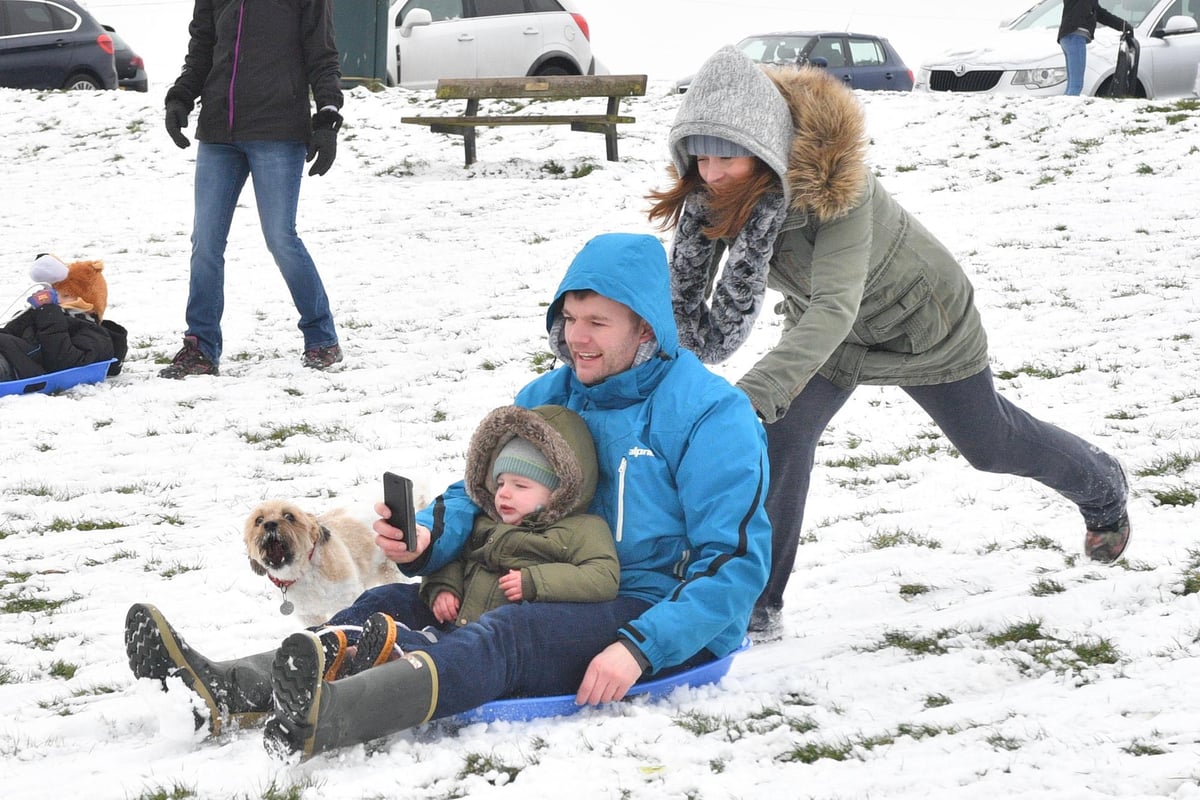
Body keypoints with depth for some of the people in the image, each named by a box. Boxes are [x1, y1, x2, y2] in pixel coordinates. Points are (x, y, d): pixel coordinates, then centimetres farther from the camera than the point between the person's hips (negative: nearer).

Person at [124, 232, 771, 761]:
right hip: (560, 596, 8)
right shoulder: (548, 396, 11)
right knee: (389, 608, -10)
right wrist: (426, 541, -14)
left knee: (509, 634, -35)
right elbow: (479, 497, 11)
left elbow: (736, 561, -16)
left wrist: (640, 648, -29)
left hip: (666, 619, -7)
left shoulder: (710, 413, -11)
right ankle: (231, 687, -33)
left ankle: (328, 718, -59)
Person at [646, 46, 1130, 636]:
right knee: (780, 437, -17)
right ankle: (754, 606, -6)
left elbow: (835, 306, -54)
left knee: (990, 443, 16)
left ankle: (1103, 491, 47)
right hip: (824, 330, 4)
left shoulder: (832, 180, -43)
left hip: (917, 318, -4)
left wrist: (753, 397, -64)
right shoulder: (708, 193, -24)